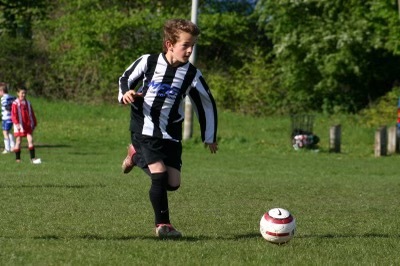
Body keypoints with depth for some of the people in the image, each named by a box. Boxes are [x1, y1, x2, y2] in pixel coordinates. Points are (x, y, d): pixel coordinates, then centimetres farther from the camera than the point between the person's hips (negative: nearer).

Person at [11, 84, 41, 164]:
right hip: (19, 126, -4)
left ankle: (33, 158, -9)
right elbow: (13, 115, -13)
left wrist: (34, 124, 17)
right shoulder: (15, 104, -6)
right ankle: (17, 158, 12)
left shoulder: (28, 103, 10)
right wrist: (16, 123, -25)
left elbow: (32, 114, 18)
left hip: (28, 126, 4)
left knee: (30, 140, -6)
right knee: (18, 142, 3)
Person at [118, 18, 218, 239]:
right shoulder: (148, 62, -9)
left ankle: (137, 156, 28)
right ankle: (162, 224, -3)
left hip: (171, 133, 4)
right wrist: (125, 94, -15)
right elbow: (126, 78, 8)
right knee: (159, 175, -18)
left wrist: (209, 137, 11)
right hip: (144, 129, -4)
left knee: (173, 183, 2)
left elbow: (206, 104, 8)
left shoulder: (192, 75, -5)